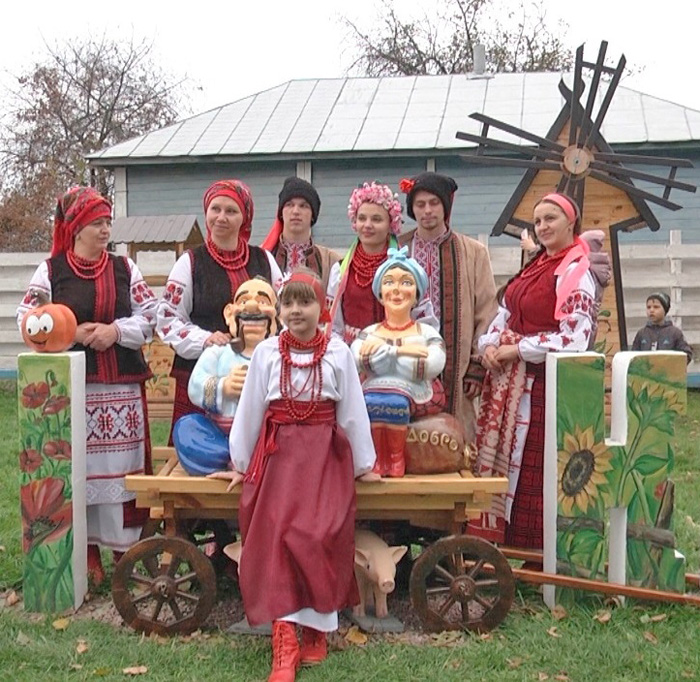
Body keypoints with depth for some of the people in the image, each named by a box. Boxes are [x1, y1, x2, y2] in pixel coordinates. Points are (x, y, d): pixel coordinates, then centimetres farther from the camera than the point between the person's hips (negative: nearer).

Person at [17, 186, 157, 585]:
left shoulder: (125, 268, 10)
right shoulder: (50, 271, 3)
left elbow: (151, 316, 7)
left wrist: (116, 330, -9)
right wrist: (73, 333, -12)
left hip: (123, 386, 2)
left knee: (124, 466, 3)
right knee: (78, 466, 1)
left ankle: (125, 548, 16)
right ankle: (87, 551, 14)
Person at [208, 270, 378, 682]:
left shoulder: (339, 353, -1)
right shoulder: (267, 353, 1)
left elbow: (353, 412, 4)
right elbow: (250, 410, 7)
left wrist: (363, 464, 9)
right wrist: (241, 463, 11)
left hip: (326, 455, -1)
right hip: (278, 454, 1)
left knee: (319, 535, -14)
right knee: (275, 536, -11)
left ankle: (316, 626, 7)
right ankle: (285, 641, -9)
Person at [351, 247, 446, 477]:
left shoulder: (428, 334, 10)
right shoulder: (368, 333, 14)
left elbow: (432, 366, -12)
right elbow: (357, 359, -9)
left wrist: (382, 349, -3)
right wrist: (400, 350, -8)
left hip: (414, 402, -1)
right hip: (371, 398, 1)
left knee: (394, 400, -33)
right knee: (372, 400, -32)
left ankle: (395, 459, -15)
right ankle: (375, 459, -16)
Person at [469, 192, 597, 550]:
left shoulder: (576, 273, -10)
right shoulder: (533, 267, 16)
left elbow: (573, 338, -19)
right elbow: (505, 314, 17)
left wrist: (516, 350, -15)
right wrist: (490, 345, -3)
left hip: (542, 381, -8)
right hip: (508, 379, 8)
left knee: (531, 465, -4)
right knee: (498, 455, 10)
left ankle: (532, 546, 8)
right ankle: (502, 536, 20)